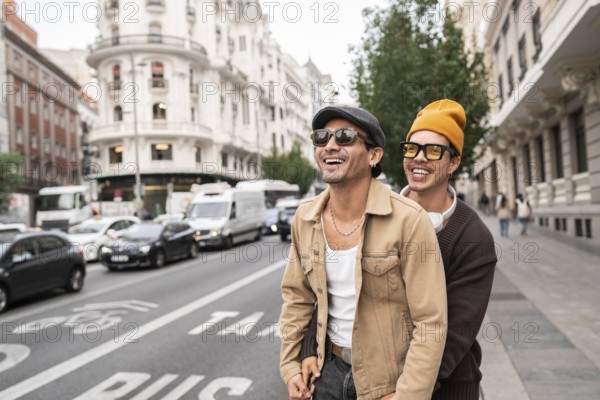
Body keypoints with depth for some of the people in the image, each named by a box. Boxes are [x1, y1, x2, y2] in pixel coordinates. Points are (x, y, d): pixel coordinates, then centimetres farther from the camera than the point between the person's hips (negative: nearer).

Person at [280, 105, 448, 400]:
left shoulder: (409, 220, -21)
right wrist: (290, 365, 4)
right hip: (330, 369, 4)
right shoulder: (304, 218, -6)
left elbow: (431, 322, -18)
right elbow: (296, 296, 6)